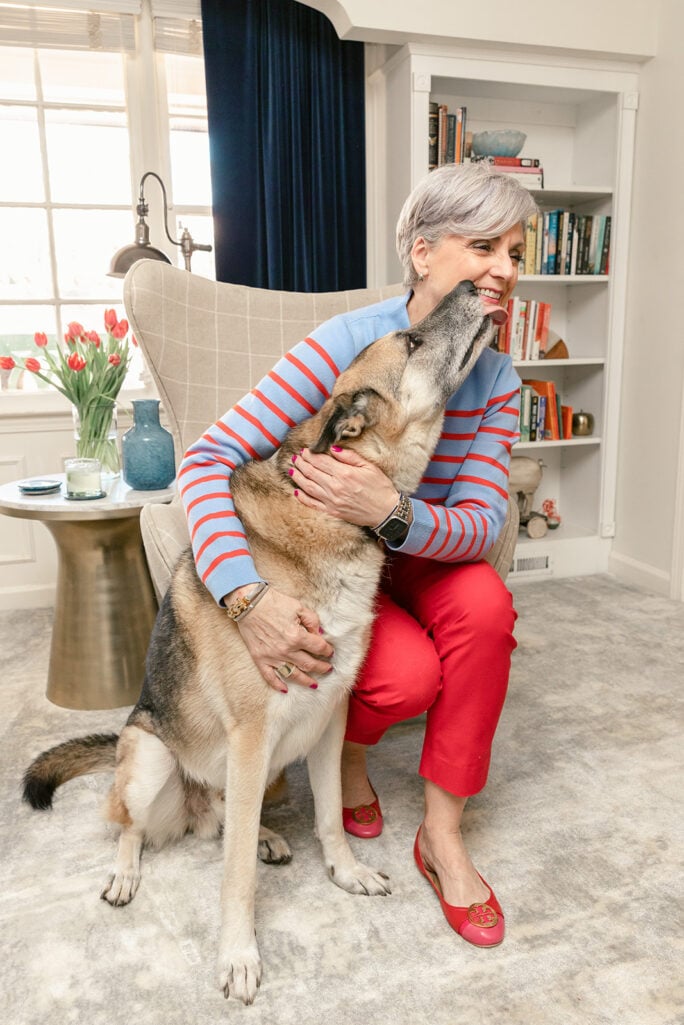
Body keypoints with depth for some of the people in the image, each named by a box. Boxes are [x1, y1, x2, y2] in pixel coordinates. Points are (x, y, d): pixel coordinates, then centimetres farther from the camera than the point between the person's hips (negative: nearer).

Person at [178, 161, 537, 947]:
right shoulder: (346, 343, -25)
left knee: (485, 601, -28)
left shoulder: (497, 379, -10)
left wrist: (393, 515, -41)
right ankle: (348, 751, 11)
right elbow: (208, 458, -30)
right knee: (409, 675, -29)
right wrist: (246, 596, -44)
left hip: (415, 556, 4)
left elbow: (484, 521, -18)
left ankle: (442, 836, -10)